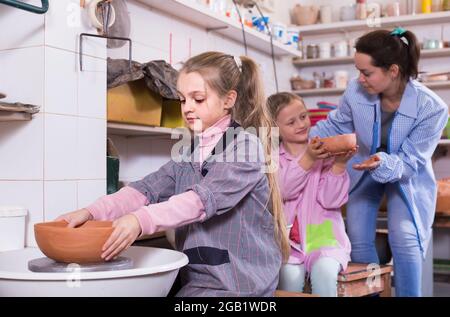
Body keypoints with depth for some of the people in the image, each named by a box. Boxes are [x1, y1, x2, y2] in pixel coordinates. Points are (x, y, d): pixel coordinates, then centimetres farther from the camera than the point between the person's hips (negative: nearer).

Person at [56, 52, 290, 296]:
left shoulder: (246, 146, -10)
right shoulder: (190, 151, 13)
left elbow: (206, 198, -24)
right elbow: (149, 188, -1)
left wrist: (141, 220, -37)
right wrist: (92, 212, -16)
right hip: (195, 278, 6)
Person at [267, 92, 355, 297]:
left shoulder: (324, 153, 3)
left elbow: (331, 200, -6)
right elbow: (283, 190, -15)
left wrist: (339, 164, -19)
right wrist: (308, 159, -26)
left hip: (323, 235, 0)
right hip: (287, 238, 0)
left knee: (324, 270, -29)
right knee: (290, 275, -28)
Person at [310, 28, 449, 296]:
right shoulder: (356, 91, -25)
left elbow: (411, 161, -28)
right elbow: (335, 125, -6)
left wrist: (384, 163, -49)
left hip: (406, 177, -3)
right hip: (365, 169, 3)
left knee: (404, 238, -18)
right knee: (359, 240, 2)